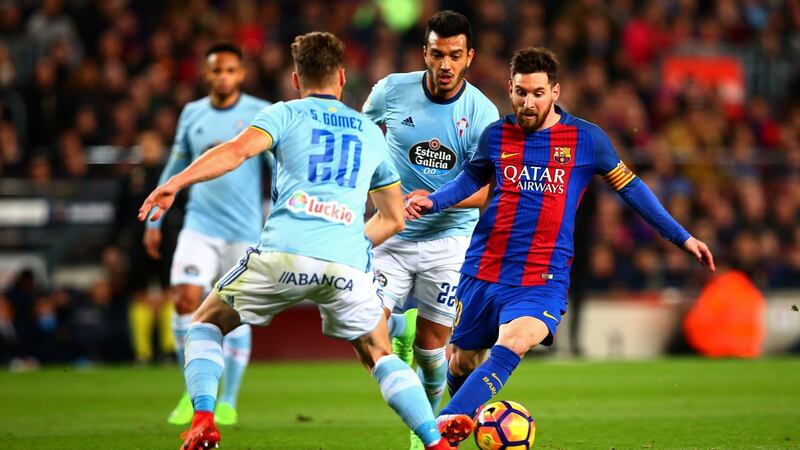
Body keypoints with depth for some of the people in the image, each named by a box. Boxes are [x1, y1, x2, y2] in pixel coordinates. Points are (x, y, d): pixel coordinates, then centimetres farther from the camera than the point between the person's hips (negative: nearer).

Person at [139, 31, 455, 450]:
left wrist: (175, 183, -13)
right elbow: (393, 218, 30)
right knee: (380, 356, 21)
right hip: (348, 264, 2)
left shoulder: (286, 114, 14)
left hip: (283, 254, -2)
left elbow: (238, 149, -7)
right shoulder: (372, 133, 26)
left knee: (206, 323, 19)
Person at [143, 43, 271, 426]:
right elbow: (175, 168, 17)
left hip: (244, 231, -2)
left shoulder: (261, 115, -3)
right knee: (186, 301, -11)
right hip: (200, 226, 2)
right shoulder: (192, 114, 8)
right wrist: (154, 222, 17)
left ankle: (228, 403, 12)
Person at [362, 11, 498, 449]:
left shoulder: (482, 112, -11)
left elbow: (487, 189, -13)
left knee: (431, 343, -1)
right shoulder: (392, 91, -7)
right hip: (393, 233, 1)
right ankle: (400, 326, 23)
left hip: (449, 237, -1)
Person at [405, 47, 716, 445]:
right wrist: (432, 202, 3)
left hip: (543, 280, -3)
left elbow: (630, 188, 10)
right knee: (461, 363, 8)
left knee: (512, 345, -30)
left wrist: (682, 237, 12)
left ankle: (450, 422, -41)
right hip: (483, 272, 3)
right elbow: (471, 179, 23)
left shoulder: (586, 139, 0)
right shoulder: (496, 135, 5)